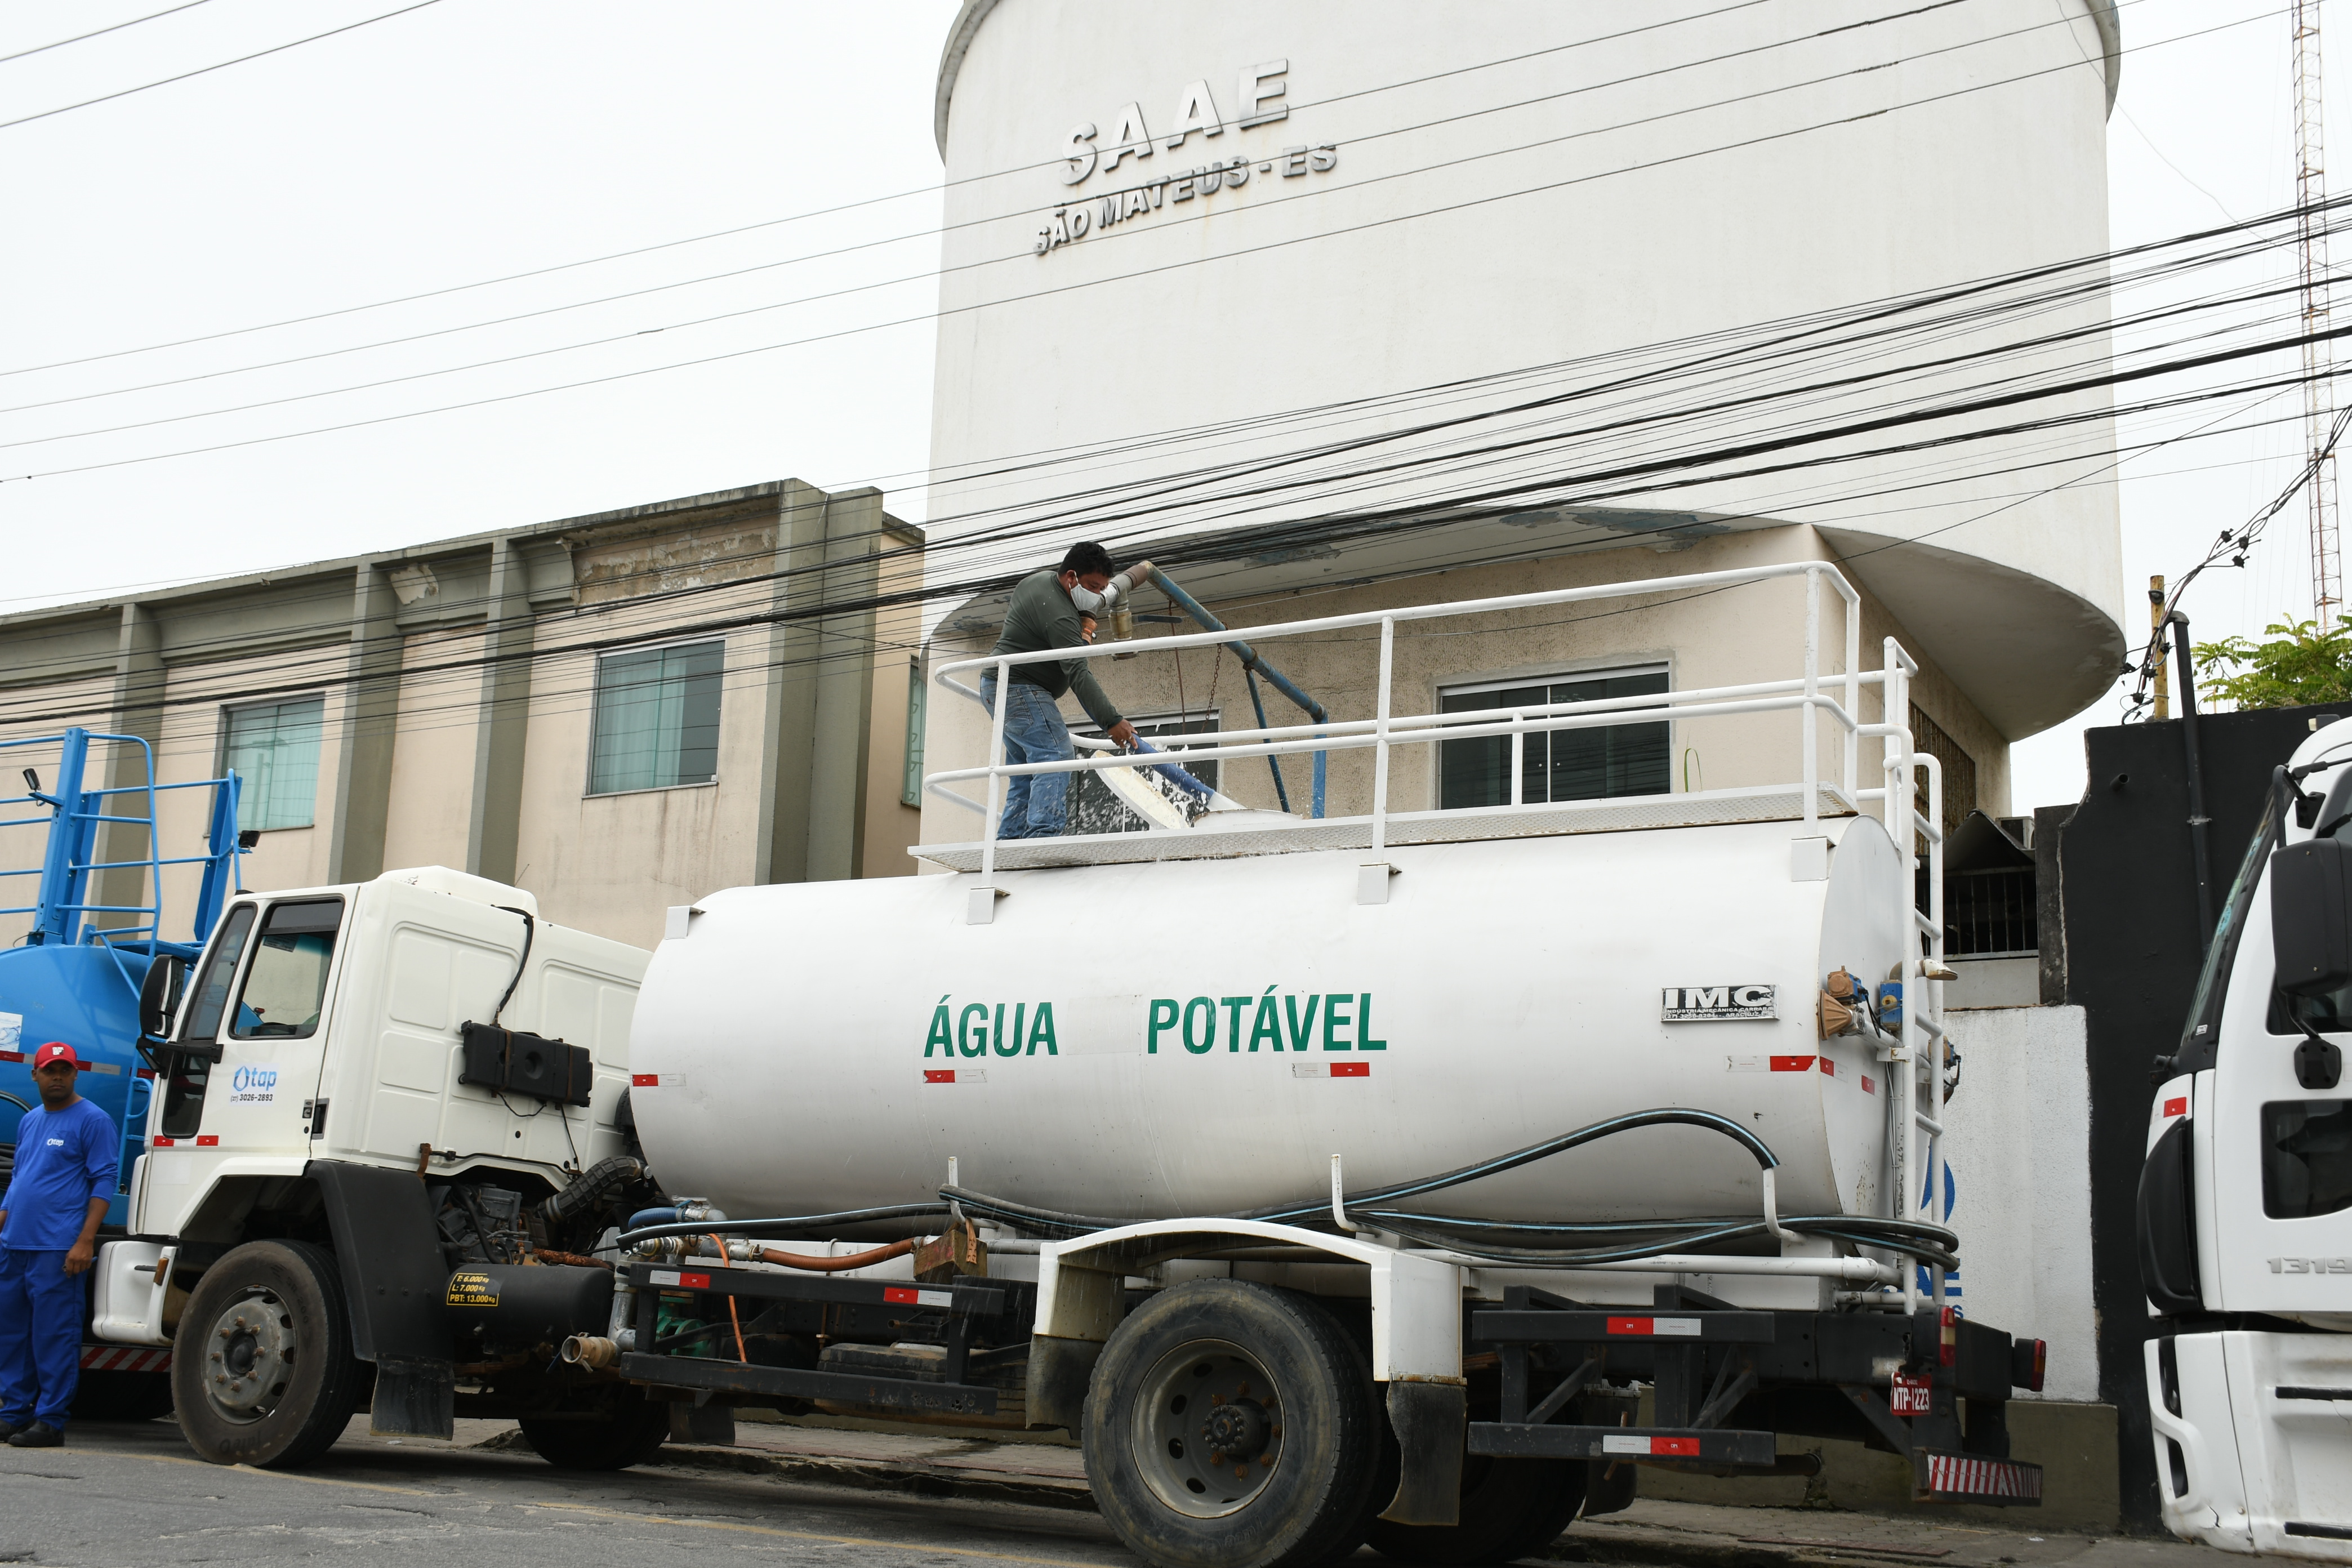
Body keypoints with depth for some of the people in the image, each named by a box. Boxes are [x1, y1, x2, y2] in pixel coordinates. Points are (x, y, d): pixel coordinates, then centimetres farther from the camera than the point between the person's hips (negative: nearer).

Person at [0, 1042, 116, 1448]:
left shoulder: (92, 1120, -4)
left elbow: (103, 1182, -9)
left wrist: (86, 1240, -16)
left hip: (58, 1248, -8)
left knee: (53, 1335, -5)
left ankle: (50, 1422, 0)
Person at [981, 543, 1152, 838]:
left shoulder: (1042, 578, 9)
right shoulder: (1061, 618, -22)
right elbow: (1079, 675, -28)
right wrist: (1111, 721, -31)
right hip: (1020, 690, -11)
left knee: (1026, 773, 9)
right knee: (1055, 756, -21)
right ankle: (1042, 835, -33)